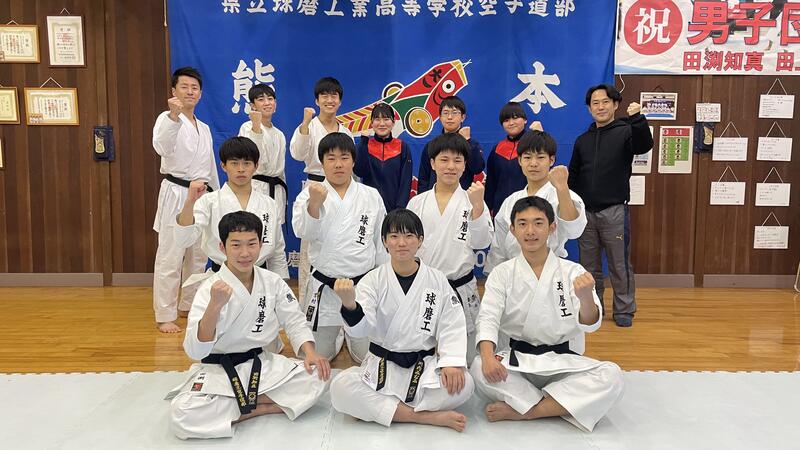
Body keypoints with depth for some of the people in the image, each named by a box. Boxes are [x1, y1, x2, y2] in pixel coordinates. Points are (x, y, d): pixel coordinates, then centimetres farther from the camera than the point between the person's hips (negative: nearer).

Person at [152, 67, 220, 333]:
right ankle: (164, 316, 3)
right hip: (176, 195, -7)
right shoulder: (167, 118, -5)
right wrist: (174, 115, -44)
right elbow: (162, 146, -28)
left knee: (198, 256, 14)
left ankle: (188, 306, 29)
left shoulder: (204, 128, 16)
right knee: (170, 258, -6)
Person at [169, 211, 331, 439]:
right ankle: (261, 407, -11)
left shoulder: (273, 282, -4)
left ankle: (245, 405, -8)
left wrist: (310, 352, -14)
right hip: (218, 371, -3)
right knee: (181, 415, -30)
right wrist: (215, 305, -38)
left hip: (261, 365, 4)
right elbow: (195, 350, -24)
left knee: (317, 375, -17)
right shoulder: (210, 289, -16)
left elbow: (295, 322, 4)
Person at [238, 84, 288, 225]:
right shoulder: (247, 127, -3)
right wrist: (256, 125, -25)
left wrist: (283, 197, 20)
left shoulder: (279, 135, 16)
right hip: (256, 188, -6)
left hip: (277, 191, 6)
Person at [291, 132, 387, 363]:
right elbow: (304, 232, -20)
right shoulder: (310, 194, -3)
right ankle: (337, 336, 44)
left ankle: (350, 336, 42)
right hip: (324, 287, 0)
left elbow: (381, 242, 7)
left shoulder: (371, 196, 1)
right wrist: (314, 204, -38)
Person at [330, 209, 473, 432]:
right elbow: (361, 327, -17)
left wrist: (451, 362, -20)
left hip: (424, 366, 1)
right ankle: (428, 416, -21)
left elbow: (452, 327, -2)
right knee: (340, 388, -27)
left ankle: (373, 410, -16)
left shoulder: (437, 280, 0)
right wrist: (349, 303, -40)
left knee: (463, 384, -27)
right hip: (381, 366, 0)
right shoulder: (373, 280, -3)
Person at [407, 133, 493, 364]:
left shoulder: (473, 200, -2)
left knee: (464, 360, 10)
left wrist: (478, 206, -24)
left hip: (462, 289, -1)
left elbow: (481, 243, -12)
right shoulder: (417, 202, 2)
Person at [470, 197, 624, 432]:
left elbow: (589, 324, -11)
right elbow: (488, 318, -12)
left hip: (560, 360, 1)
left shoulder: (572, 272, -1)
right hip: (516, 358, -1)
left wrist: (586, 296, -35)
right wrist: (488, 356, -32)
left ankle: (519, 410, -22)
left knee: (611, 376, -26)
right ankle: (556, 406, -15)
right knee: (480, 368, -31)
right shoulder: (502, 273, 0)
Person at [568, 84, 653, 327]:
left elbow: (644, 145, -23)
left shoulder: (625, 132, -1)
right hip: (586, 212, 4)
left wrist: (637, 118, -39)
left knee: (620, 264, 3)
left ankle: (624, 310, 16)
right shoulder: (582, 140, 12)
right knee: (589, 266, 12)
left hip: (614, 211, -4)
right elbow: (573, 175, 15)